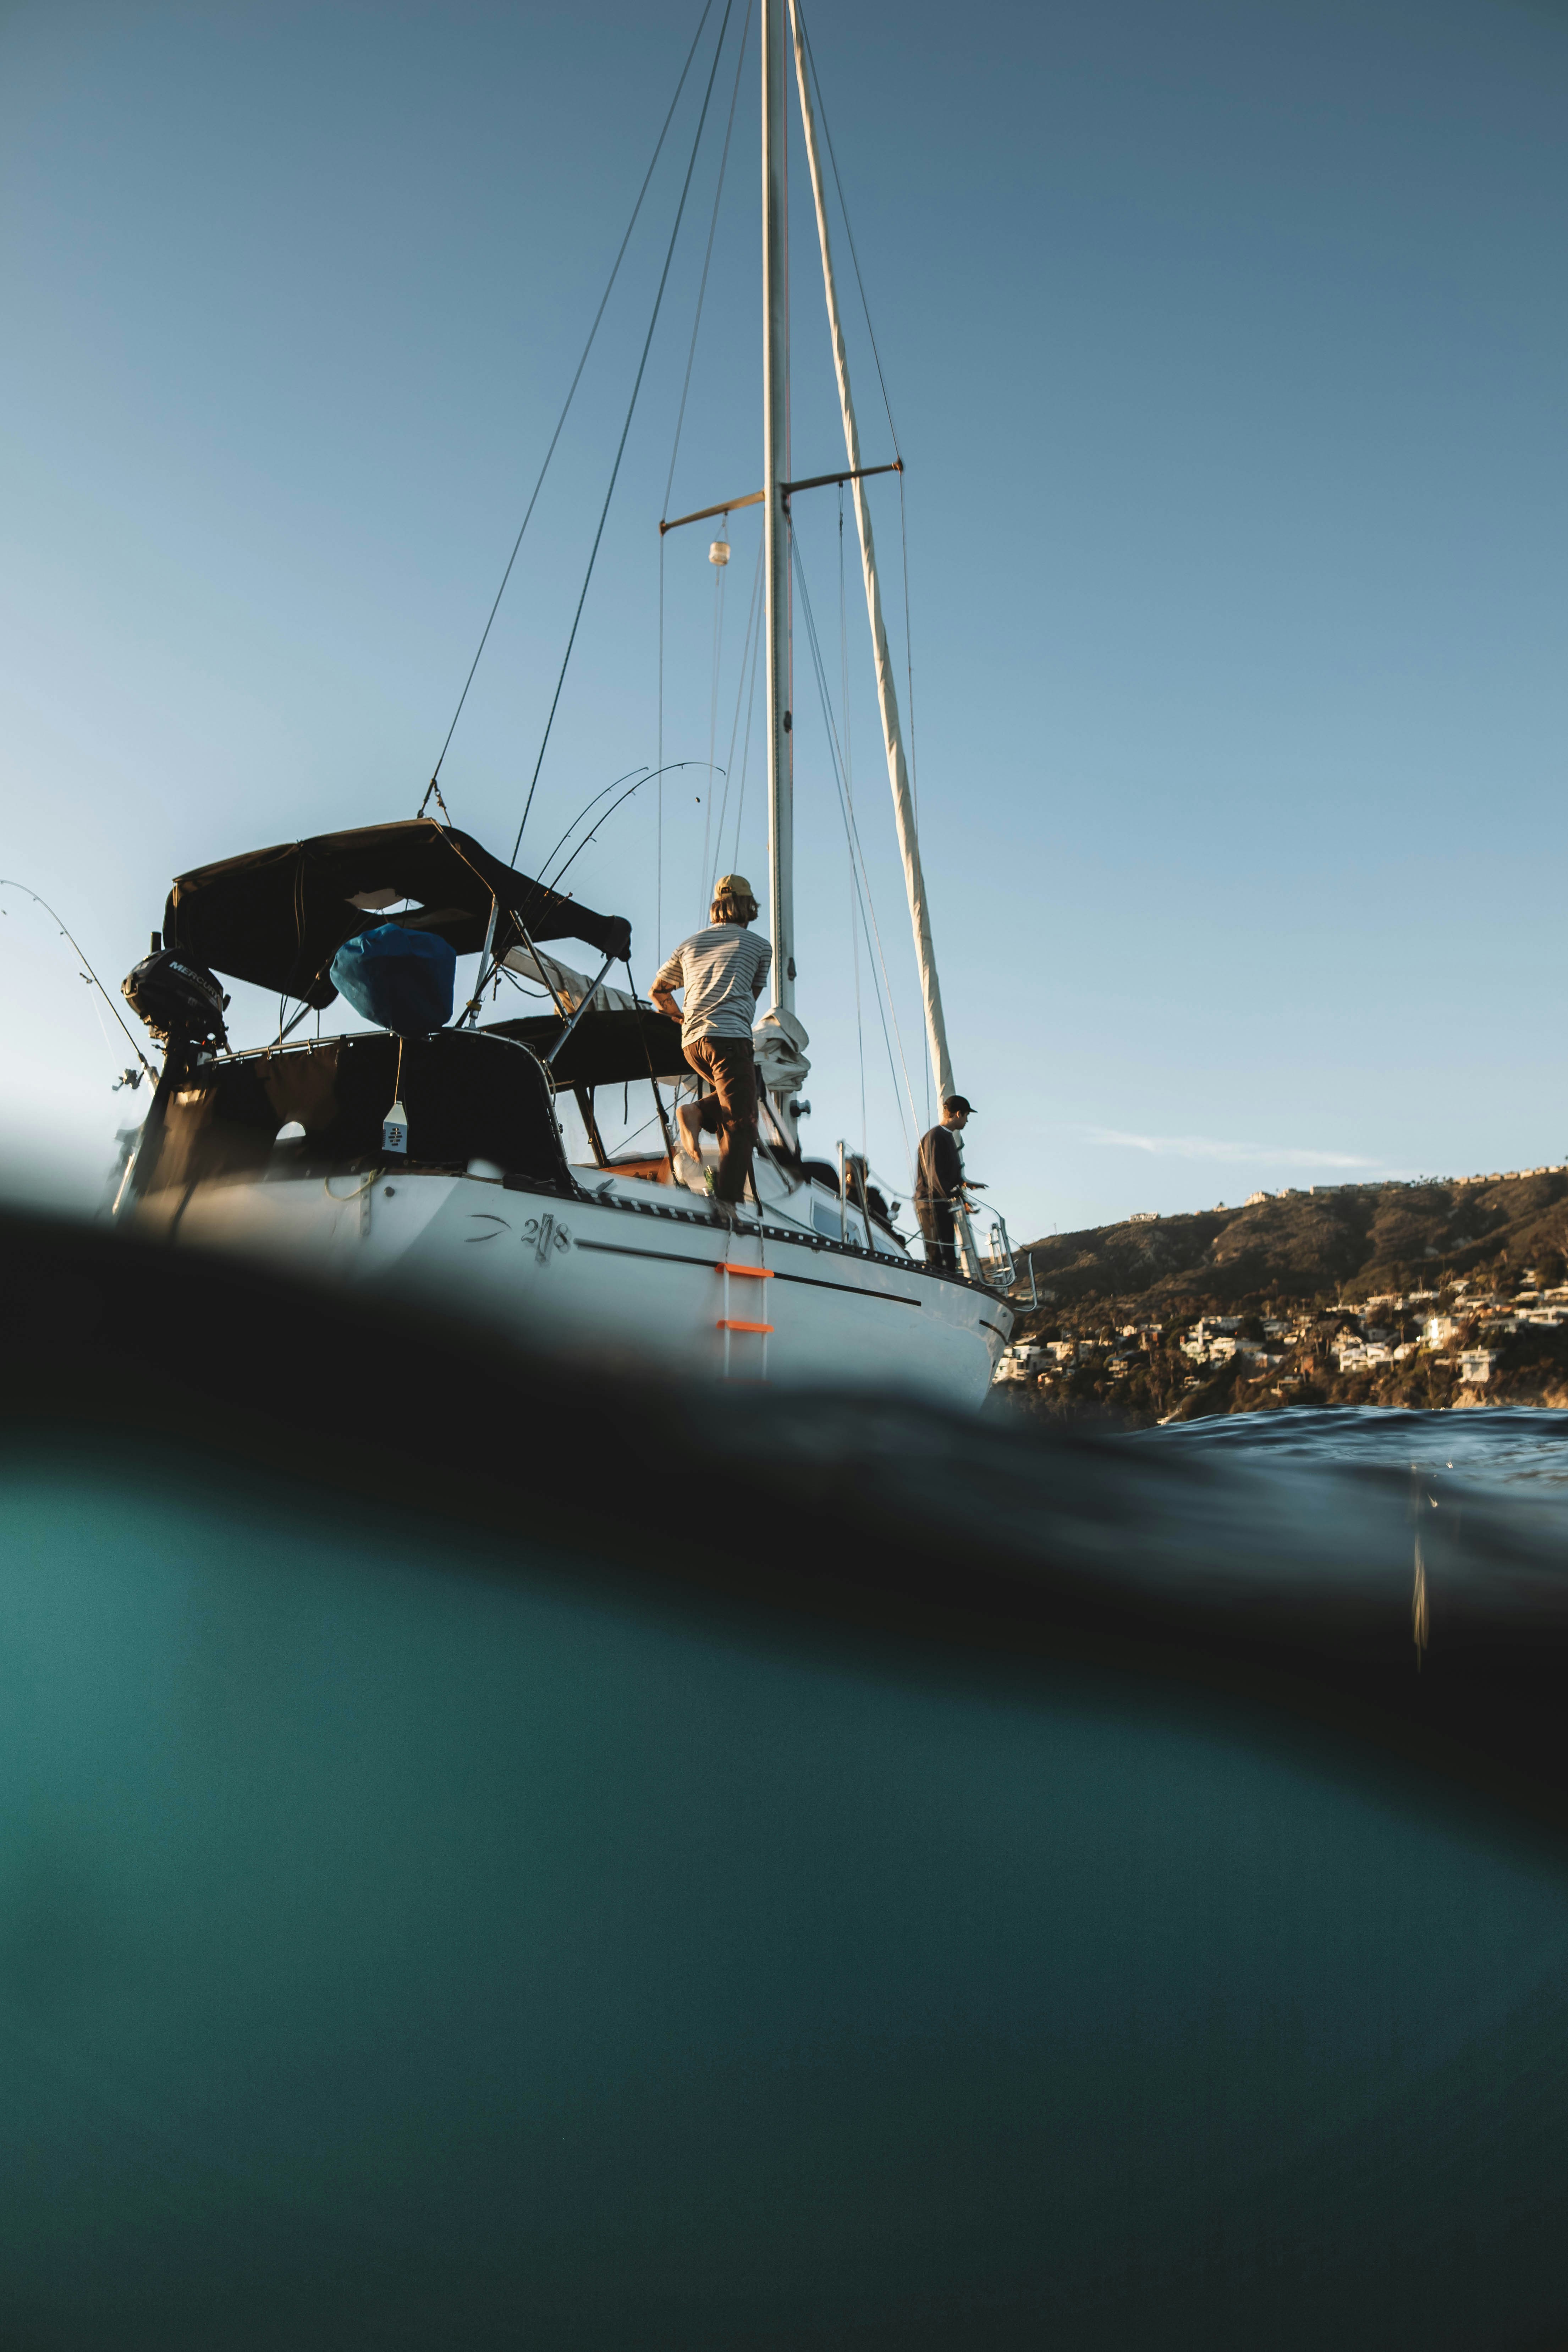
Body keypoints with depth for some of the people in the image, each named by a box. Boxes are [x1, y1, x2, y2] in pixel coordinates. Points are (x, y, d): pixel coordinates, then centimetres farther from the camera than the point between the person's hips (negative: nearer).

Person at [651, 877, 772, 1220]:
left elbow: (658, 990, 31)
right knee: (740, 1123, -6)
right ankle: (727, 1202, -17)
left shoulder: (691, 944, 22)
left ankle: (699, 1112, -4)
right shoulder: (760, 945, 12)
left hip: (692, 1041, 5)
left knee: (736, 1097, 25)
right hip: (730, 1038, -5)